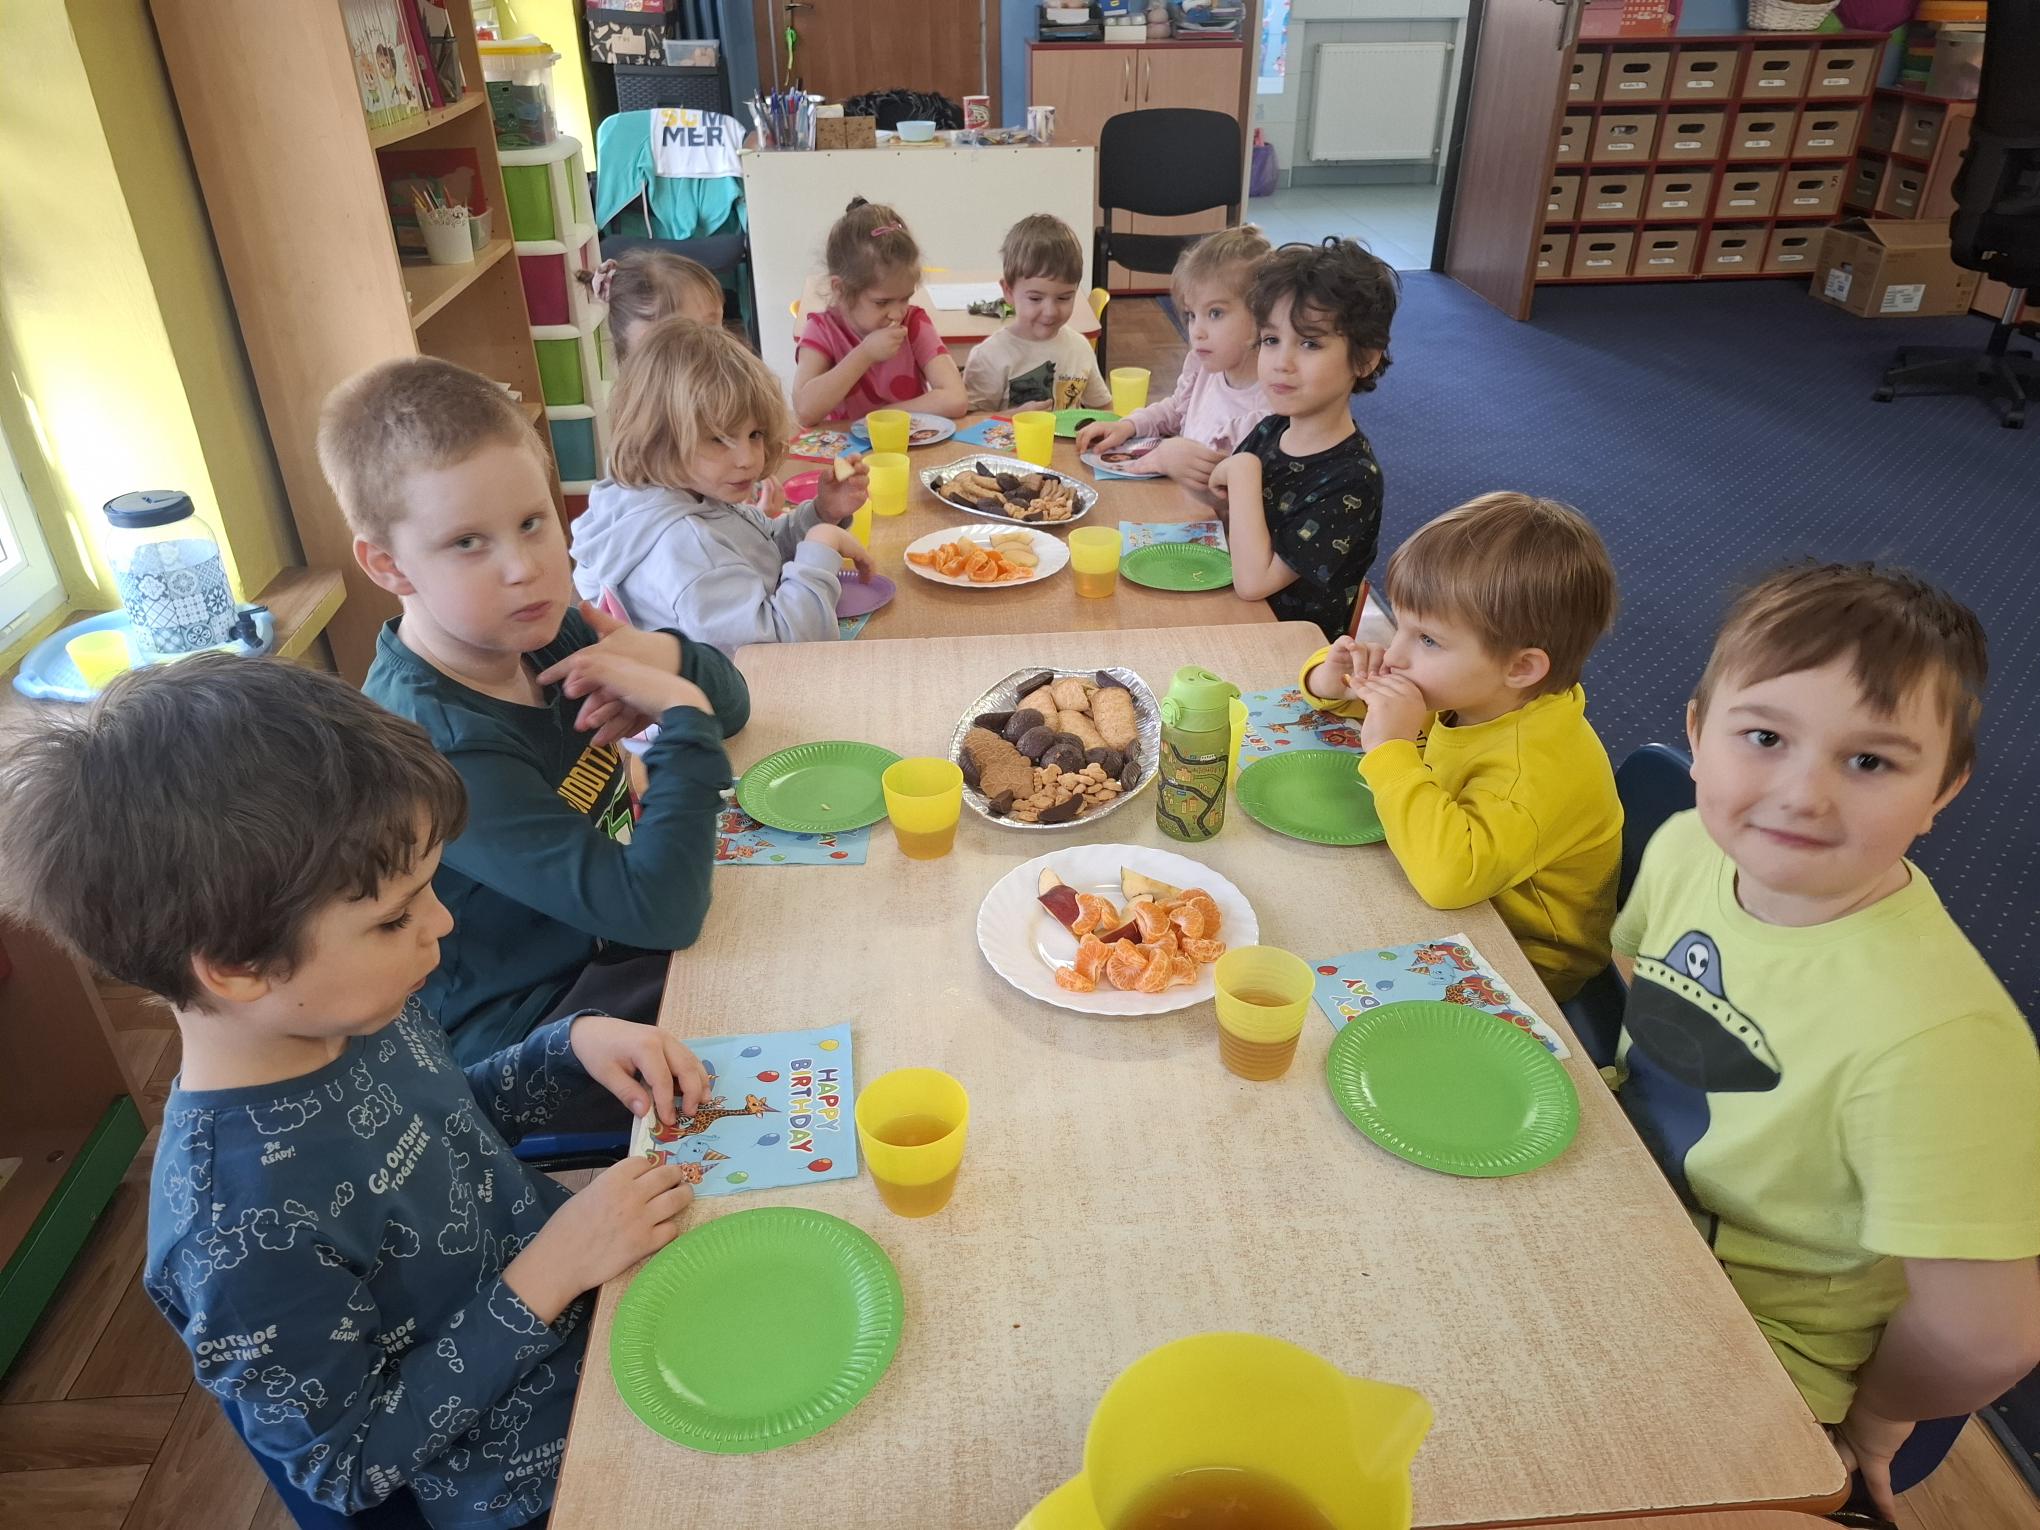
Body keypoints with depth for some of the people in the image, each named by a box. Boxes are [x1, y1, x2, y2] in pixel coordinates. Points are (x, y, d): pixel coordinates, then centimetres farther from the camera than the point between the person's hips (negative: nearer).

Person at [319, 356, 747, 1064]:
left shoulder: (534, 633, -6)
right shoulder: (440, 741, -29)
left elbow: (728, 700, 4)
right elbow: (657, 908, -33)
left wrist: (667, 655, -18)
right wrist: (683, 715, -26)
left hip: (607, 946, 8)